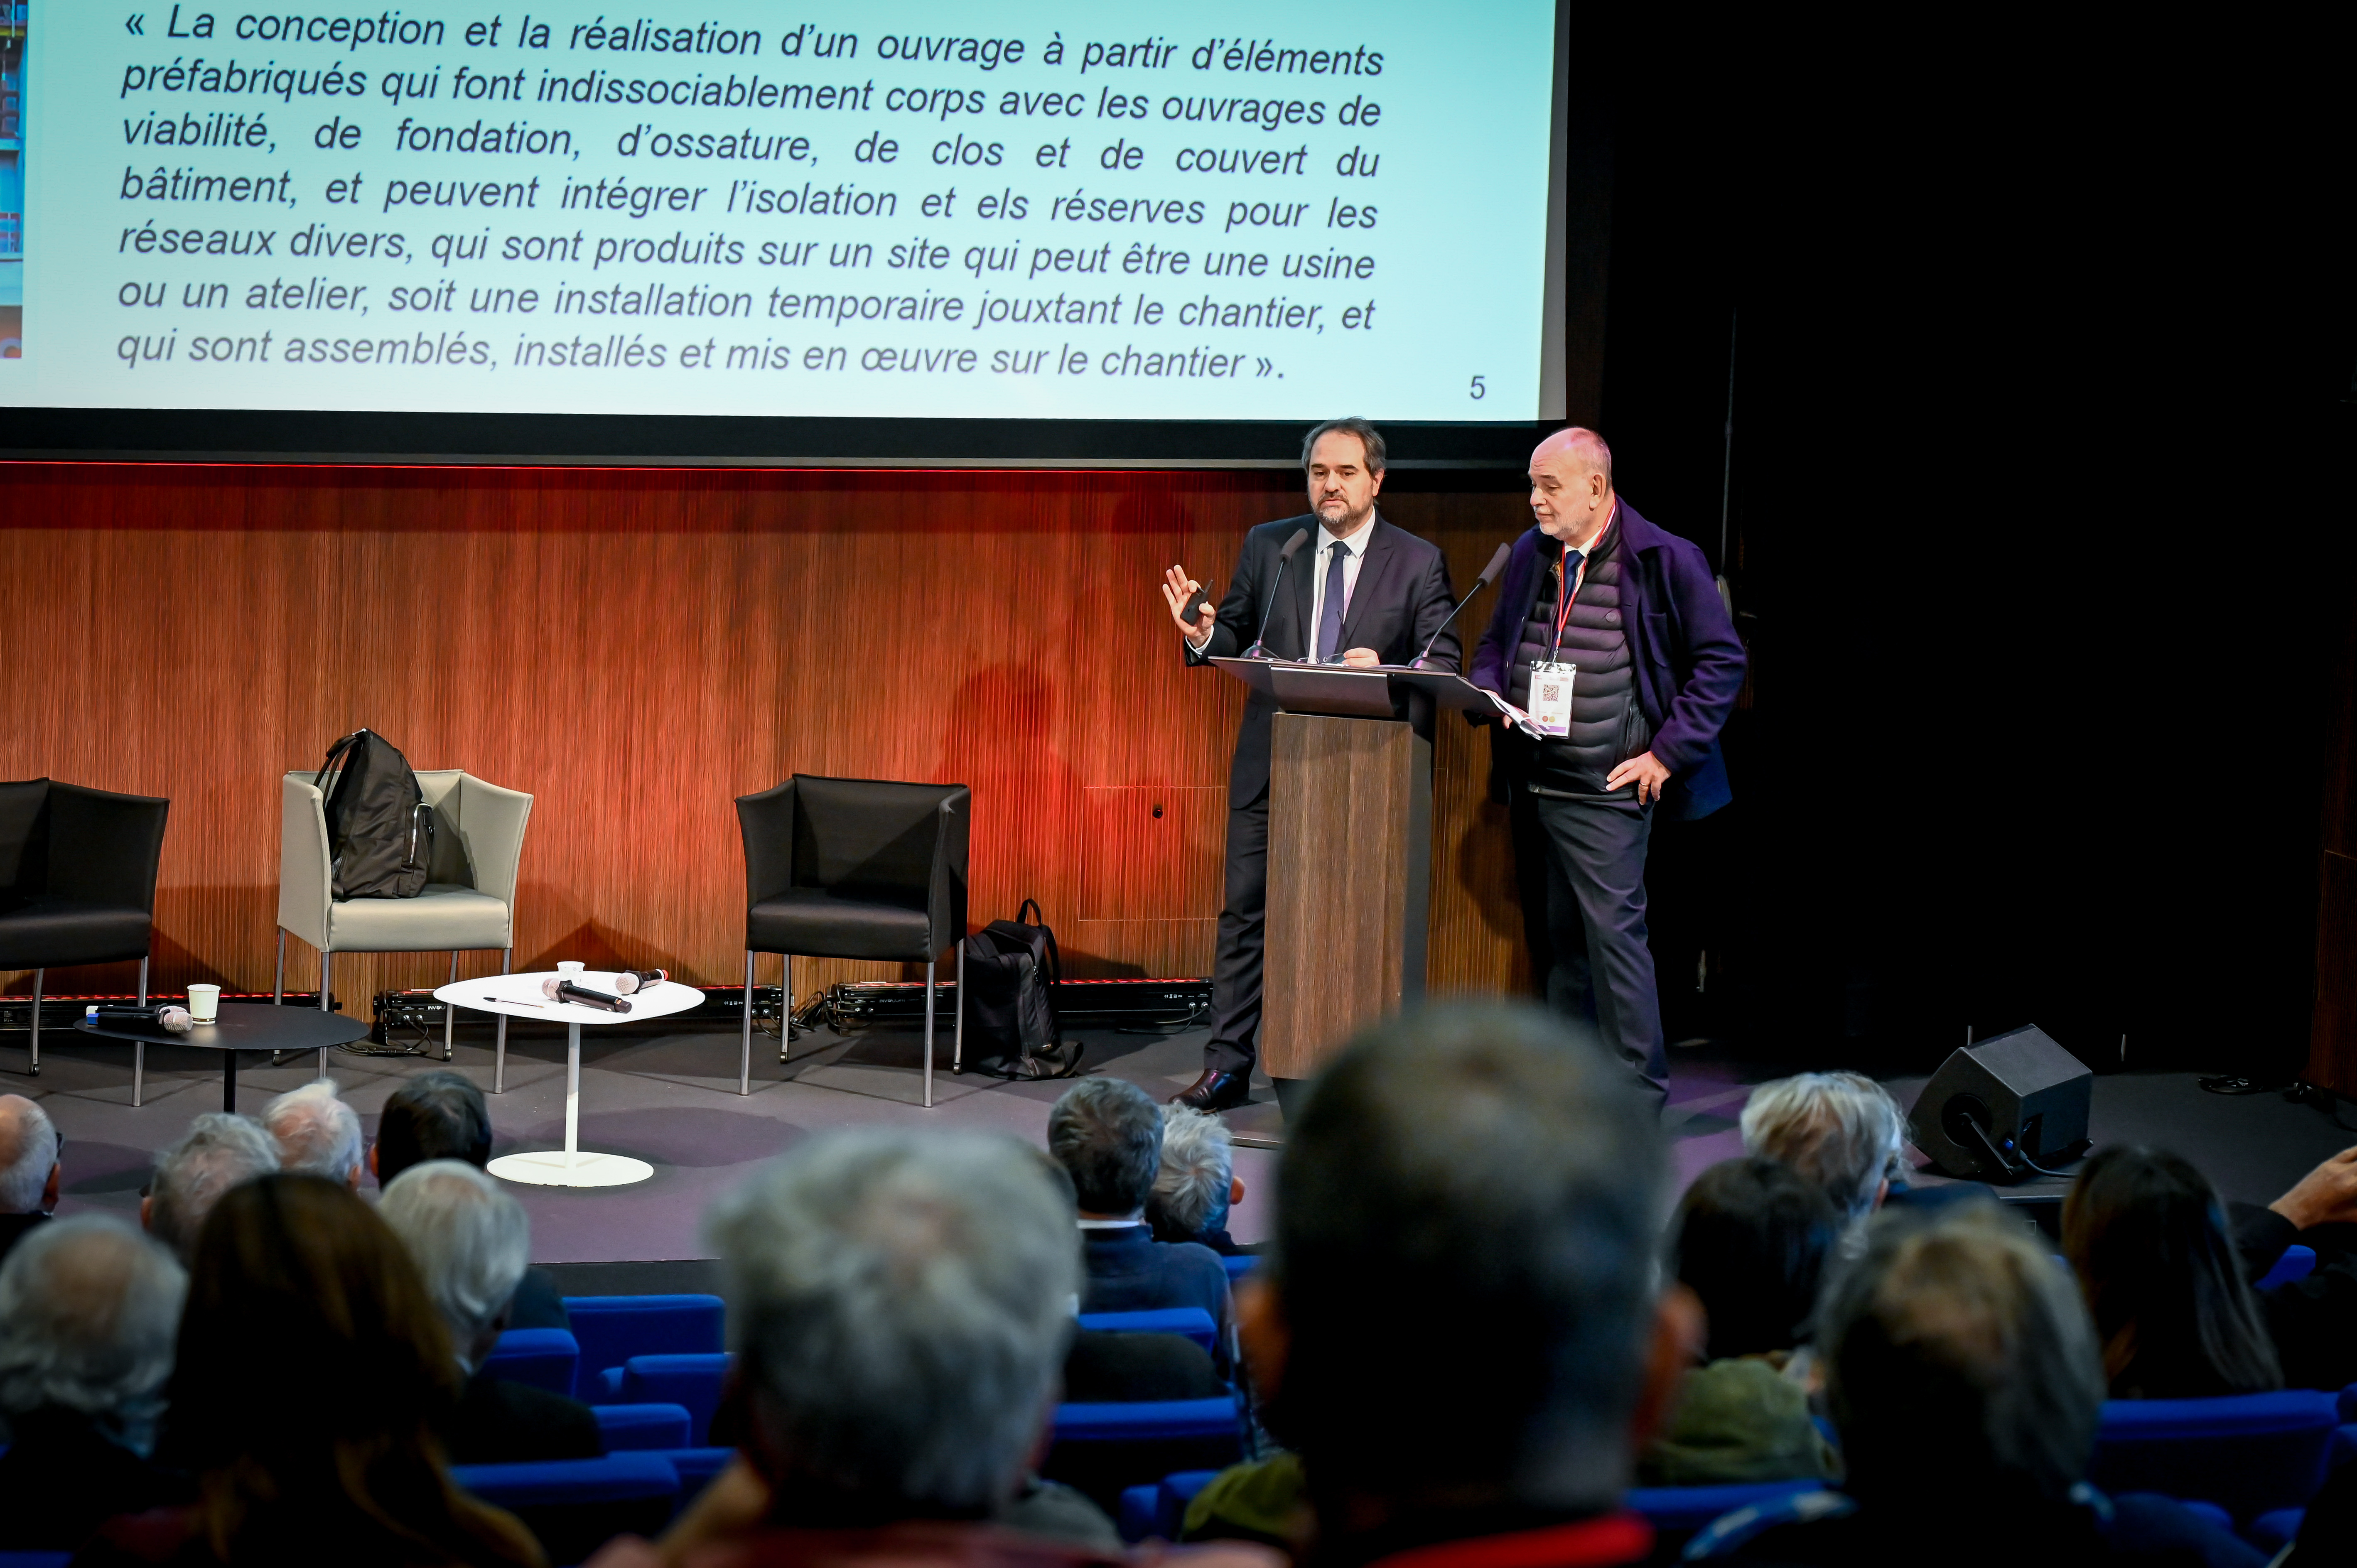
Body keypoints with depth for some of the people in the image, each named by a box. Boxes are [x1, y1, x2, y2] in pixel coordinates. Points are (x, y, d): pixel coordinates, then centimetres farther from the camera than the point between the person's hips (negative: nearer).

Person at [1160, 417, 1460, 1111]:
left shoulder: (1419, 562, 2)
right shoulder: (1267, 546, 9)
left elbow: (1443, 662, -4)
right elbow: (1236, 638, 11)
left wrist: (1385, 671, -24)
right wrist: (1203, 633, -12)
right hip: (1271, 761, 2)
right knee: (1246, 912, 2)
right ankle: (1228, 1065, 8)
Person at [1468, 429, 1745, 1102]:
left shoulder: (1665, 561, -6)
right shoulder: (1529, 555, 12)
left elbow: (1721, 661, -5)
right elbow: (1496, 642, 23)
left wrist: (1667, 754, -9)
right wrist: (1489, 693, 0)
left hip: (1607, 788, -6)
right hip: (1535, 782, 6)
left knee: (1613, 927, -10)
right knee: (1561, 936, 12)